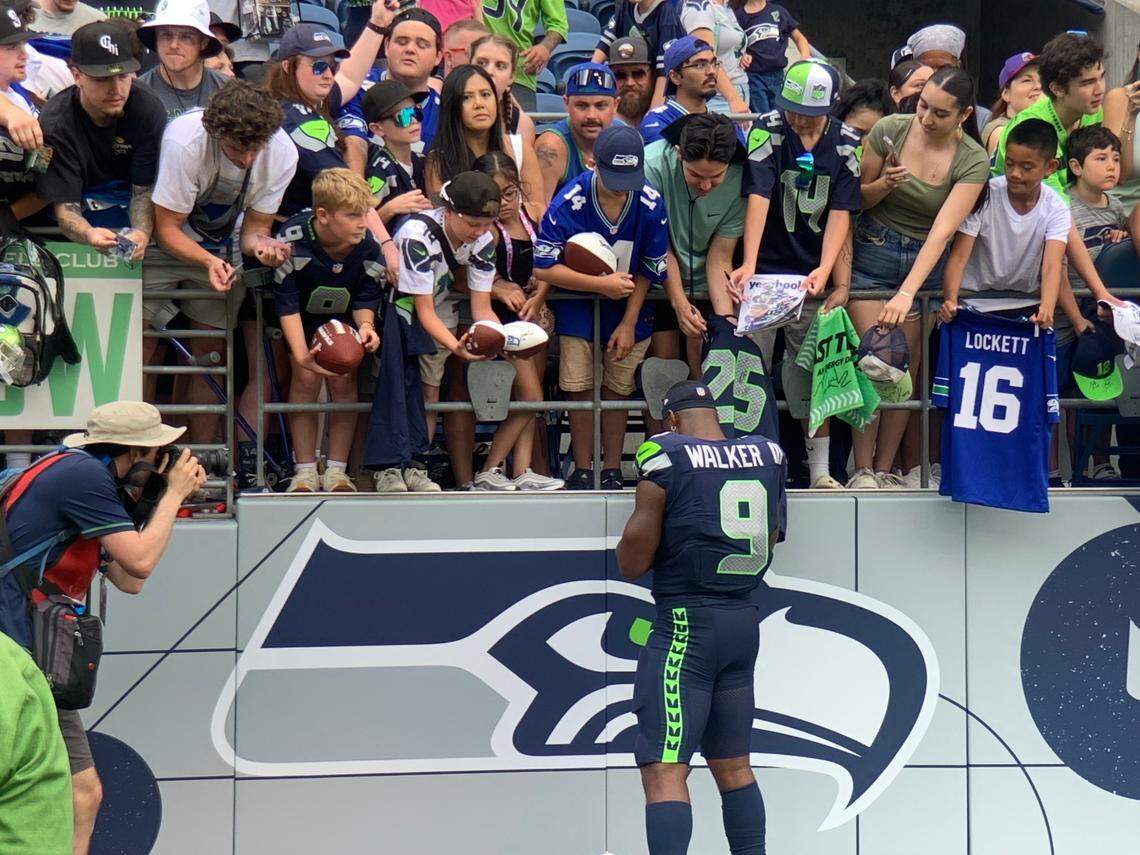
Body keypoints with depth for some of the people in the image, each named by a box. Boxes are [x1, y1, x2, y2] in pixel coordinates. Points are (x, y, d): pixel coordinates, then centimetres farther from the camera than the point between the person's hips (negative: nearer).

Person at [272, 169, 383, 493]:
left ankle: (336, 471, -2)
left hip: (343, 317, 2)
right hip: (303, 316, -2)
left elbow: (365, 300, -13)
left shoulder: (369, 246, -26)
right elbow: (287, 305, -29)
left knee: (344, 380, -12)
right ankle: (305, 470, -6)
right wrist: (302, 355, -39)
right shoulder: (292, 240, -33)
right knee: (306, 378, -16)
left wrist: (366, 326, -35)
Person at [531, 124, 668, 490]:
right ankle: (582, 470, 13)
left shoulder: (650, 204, -18)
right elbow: (543, 267, -22)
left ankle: (612, 470, 17)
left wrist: (629, 322, -5)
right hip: (577, 308, -1)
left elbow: (648, 271, -6)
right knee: (579, 388, -1)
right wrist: (603, 285, -23)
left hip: (629, 309, 1)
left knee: (617, 390, 6)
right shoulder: (569, 202, -24)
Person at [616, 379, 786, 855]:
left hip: (686, 624, -7)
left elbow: (631, 565, -6)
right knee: (733, 765, 18)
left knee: (663, 770, -9)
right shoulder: (768, 455, 7)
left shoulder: (665, 458, -10)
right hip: (745, 620, 7)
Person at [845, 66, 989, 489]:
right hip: (872, 252, -1)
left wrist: (907, 293, -30)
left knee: (906, 370, 3)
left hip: (925, 263, 1)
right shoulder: (890, 129, -8)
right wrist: (884, 184, -19)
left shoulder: (973, 161, -10)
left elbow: (942, 231, -20)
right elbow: (857, 199, 4)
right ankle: (862, 469, -2)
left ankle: (885, 469, 13)